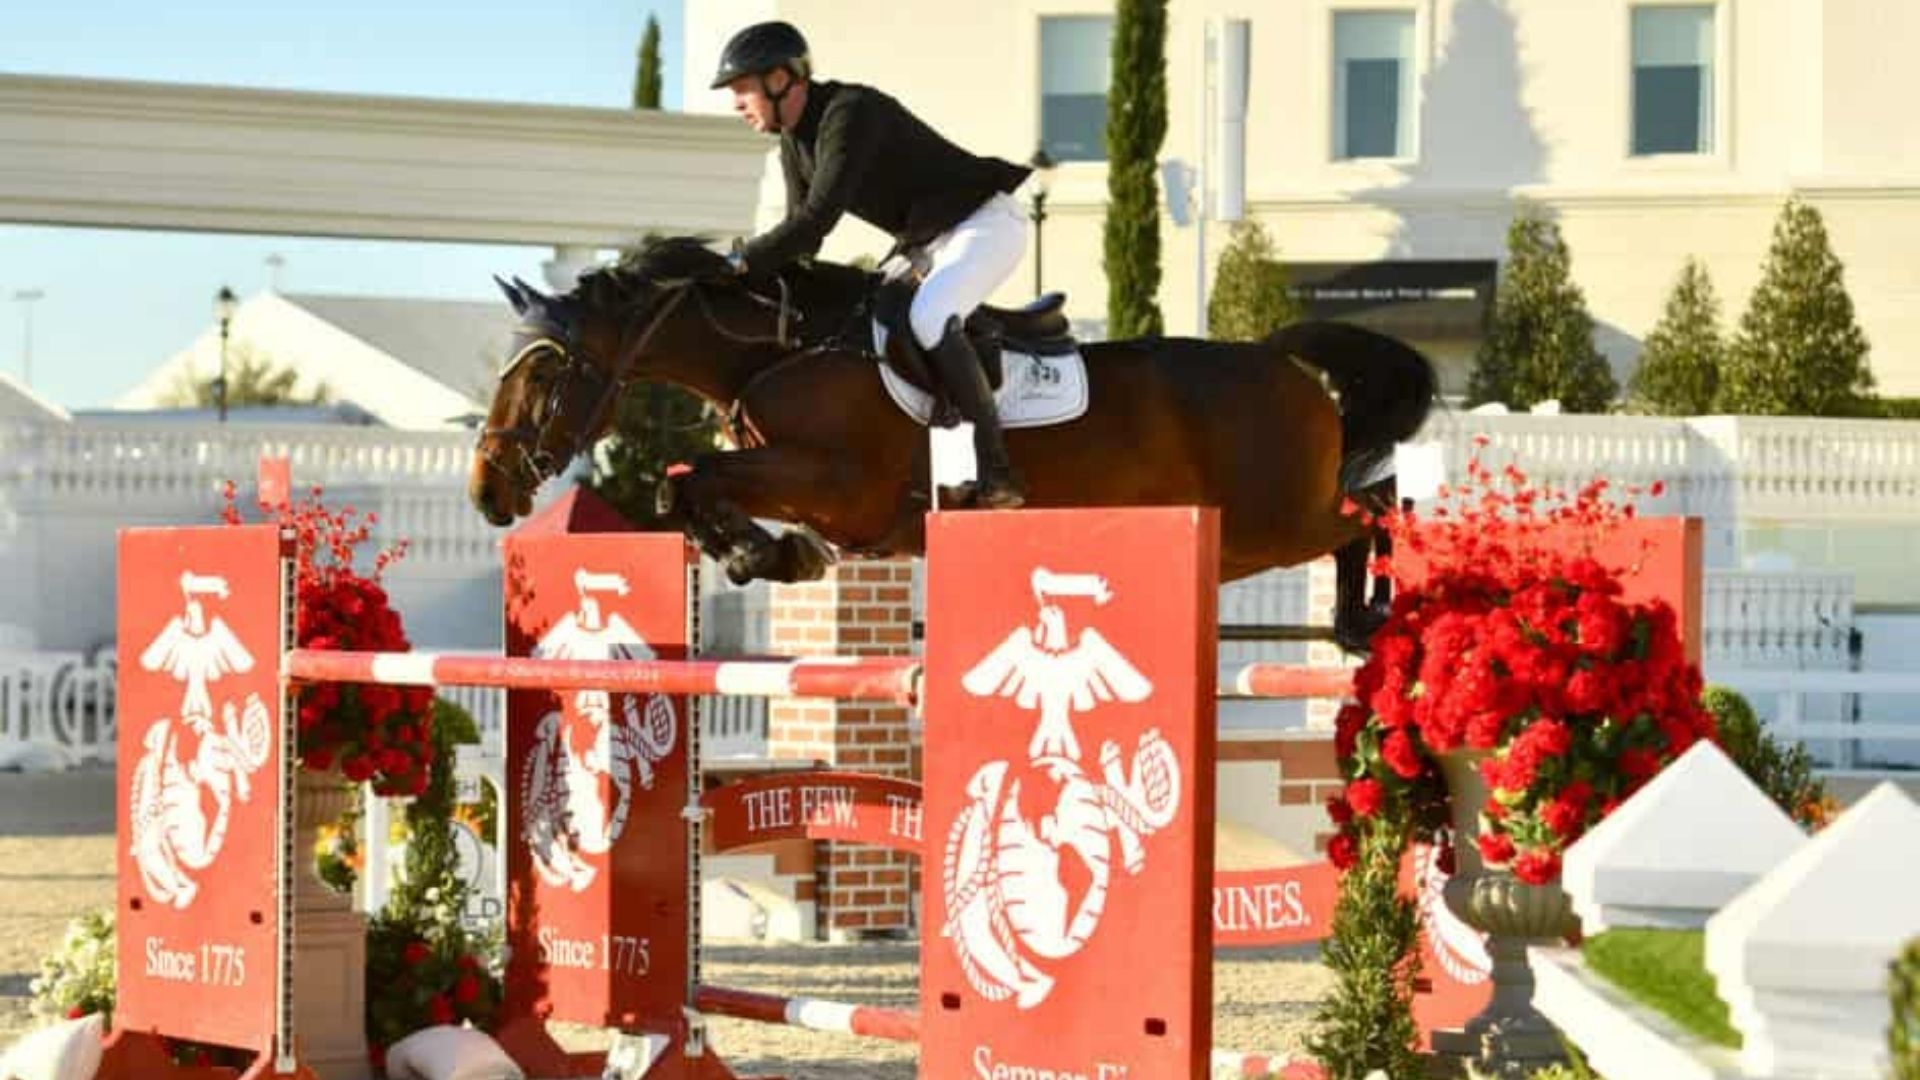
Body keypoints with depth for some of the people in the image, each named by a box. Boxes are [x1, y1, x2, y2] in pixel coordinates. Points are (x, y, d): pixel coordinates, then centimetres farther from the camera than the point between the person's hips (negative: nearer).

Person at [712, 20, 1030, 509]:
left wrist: (740, 264, -30)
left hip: (986, 224, -11)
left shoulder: (850, 113, -25)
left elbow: (816, 220, -32)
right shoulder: (793, 141, 5)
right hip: (925, 243, 11)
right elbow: (800, 227, 9)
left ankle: (996, 475, -34)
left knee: (928, 319, -32)